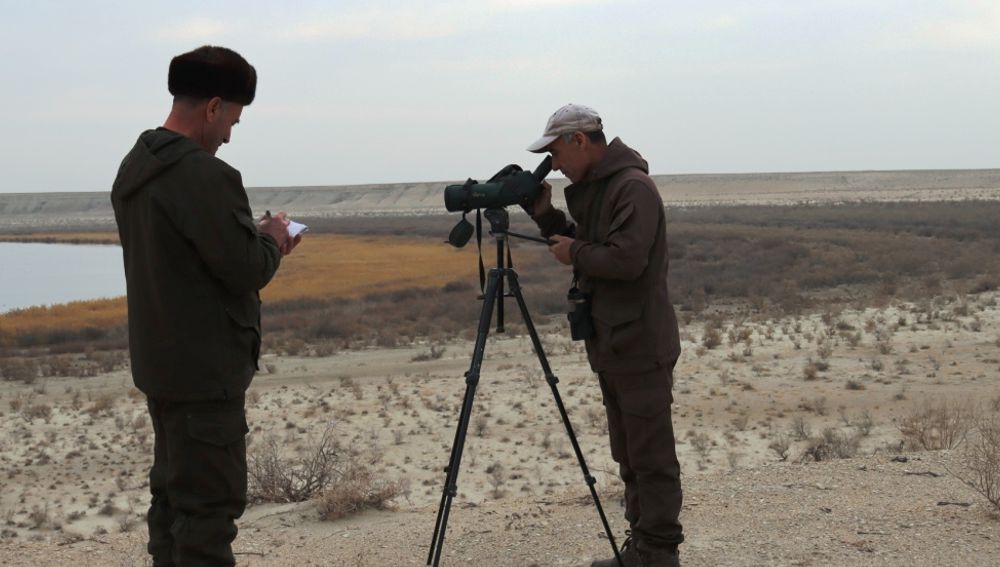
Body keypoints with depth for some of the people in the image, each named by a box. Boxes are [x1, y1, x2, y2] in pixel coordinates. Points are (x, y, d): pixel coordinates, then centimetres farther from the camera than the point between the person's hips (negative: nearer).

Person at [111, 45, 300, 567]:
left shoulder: (135, 167, 10)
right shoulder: (204, 176, -21)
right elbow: (247, 270, -20)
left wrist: (254, 236, 10)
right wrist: (272, 238, 0)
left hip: (159, 363, 10)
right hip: (204, 371, -10)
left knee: (172, 492, 17)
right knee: (209, 503, -5)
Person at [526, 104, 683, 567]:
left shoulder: (634, 186, -15)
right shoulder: (592, 188, 14)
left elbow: (626, 259, -25)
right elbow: (585, 246, 22)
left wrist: (574, 252, -10)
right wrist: (547, 216, 8)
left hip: (641, 349, -10)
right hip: (611, 347, 10)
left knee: (651, 457, -4)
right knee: (629, 457, 15)